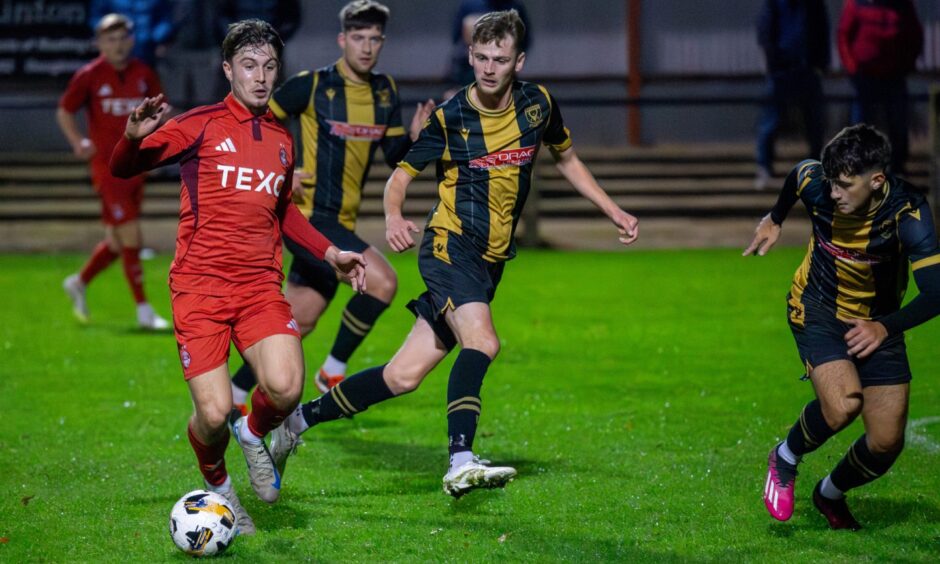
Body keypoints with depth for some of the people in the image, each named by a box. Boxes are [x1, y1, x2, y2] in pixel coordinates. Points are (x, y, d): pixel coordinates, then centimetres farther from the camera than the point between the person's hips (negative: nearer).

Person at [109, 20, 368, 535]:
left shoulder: (282, 139, 16)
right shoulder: (202, 125, 1)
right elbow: (122, 169, -3)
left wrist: (331, 253, 25)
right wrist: (134, 138, -24)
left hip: (260, 284, 3)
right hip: (200, 284, -3)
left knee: (285, 387, -23)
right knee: (214, 413, -13)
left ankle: (255, 435, 13)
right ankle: (216, 485, 21)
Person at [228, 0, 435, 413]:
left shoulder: (385, 91, 9)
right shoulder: (313, 85, -10)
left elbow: (396, 159, 12)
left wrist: (415, 136, -8)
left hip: (340, 223, 7)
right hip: (307, 215, -7)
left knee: (298, 321, 11)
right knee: (382, 281, -22)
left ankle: (234, 394, 25)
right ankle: (334, 370, -6)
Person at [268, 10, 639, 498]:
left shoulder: (538, 105, 5)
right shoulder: (449, 118, -6)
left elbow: (566, 159, 23)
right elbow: (402, 173, 1)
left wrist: (613, 211, 18)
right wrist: (393, 216, -20)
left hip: (489, 262, 4)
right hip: (449, 244, -4)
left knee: (403, 376, 0)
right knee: (481, 341, -31)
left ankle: (299, 420, 14)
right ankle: (461, 462, -38)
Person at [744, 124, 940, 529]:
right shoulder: (815, 183, -21)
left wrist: (885, 328, -39)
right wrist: (775, 220, 24)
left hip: (876, 324, 1)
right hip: (818, 311, -1)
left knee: (887, 442, -3)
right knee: (843, 405, -28)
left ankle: (830, 495, 27)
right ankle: (785, 459, 2)